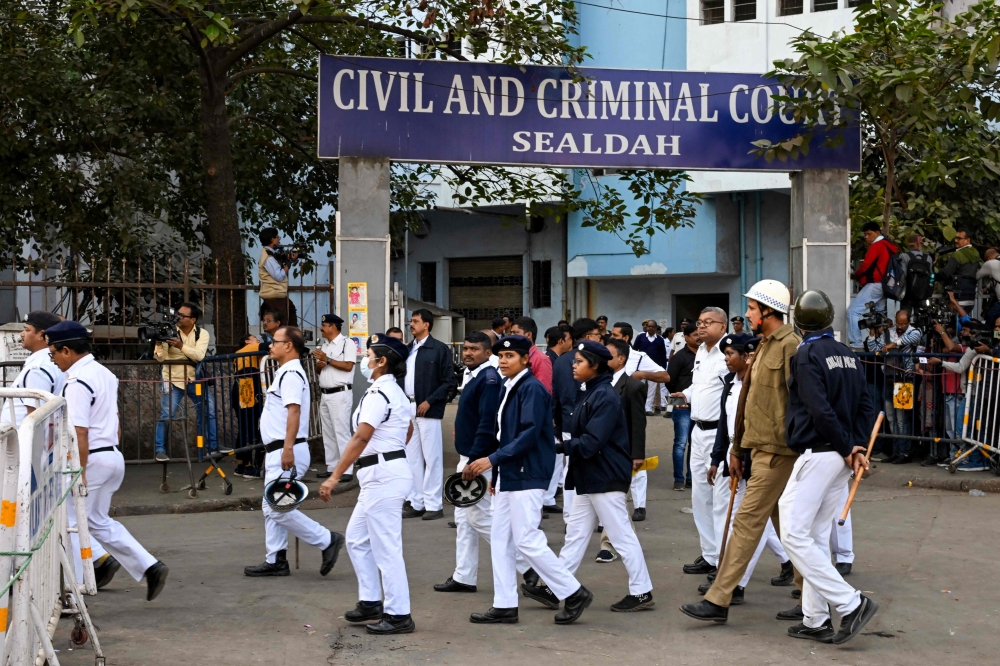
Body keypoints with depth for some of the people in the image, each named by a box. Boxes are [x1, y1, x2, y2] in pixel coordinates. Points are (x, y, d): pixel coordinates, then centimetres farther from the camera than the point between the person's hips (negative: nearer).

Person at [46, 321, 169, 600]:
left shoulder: (77, 383, -18)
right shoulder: (105, 374, 12)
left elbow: (80, 434, -22)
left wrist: (79, 473, -21)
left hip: (91, 459, -9)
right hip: (113, 455, 9)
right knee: (99, 521, 19)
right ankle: (150, 567, 14)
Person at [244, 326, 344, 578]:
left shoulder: (291, 374, -15)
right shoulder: (285, 372, 19)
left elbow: (294, 411, -27)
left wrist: (288, 448, -35)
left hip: (286, 452, -11)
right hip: (278, 452, 11)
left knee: (276, 508, -11)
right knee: (271, 507, 13)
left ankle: (326, 541, -6)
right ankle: (275, 560, 17)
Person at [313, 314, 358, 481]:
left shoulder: (347, 343, -8)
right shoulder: (324, 345, 17)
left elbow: (348, 366, -17)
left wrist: (327, 360, -16)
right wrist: (319, 364, -4)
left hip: (340, 394, -9)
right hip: (325, 394, 9)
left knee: (341, 431, -10)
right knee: (328, 433, 11)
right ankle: (331, 467, 17)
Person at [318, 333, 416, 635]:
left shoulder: (378, 393, -17)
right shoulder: (395, 391, 14)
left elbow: (361, 438, -23)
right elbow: (409, 429, 28)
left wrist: (334, 477, -24)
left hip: (383, 476, -10)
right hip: (380, 477, 10)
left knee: (386, 547, -4)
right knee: (357, 539, 17)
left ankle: (399, 615, 3)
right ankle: (371, 602, 24)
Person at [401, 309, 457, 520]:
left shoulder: (439, 349, -4)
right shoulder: (407, 350, 15)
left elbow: (449, 381, -8)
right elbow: (399, 377, 17)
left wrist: (429, 401, -13)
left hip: (427, 410, -6)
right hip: (407, 409, 6)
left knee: (431, 457, -1)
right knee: (412, 458, 9)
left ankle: (433, 505, 3)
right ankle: (416, 503, 16)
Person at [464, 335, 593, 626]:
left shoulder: (532, 388, -14)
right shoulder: (508, 388, 14)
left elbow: (530, 434, -23)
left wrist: (492, 459, -24)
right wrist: (496, 472, 17)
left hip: (527, 476, -10)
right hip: (508, 476, 10)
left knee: (527, 540, -8)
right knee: (500, 539, 9)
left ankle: (573, 593, 3)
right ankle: (504, 606, 15)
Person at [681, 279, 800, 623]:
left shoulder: (789, 345, -12)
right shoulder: (765, 346, 18)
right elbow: (748, 401, 21)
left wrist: (787, 444, -20)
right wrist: (737, 449, 21)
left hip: (776, 451, -10)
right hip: (761, 448, 10)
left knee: (747, 520, -10)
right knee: (784, 524, 13)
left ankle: (718, 600, -9)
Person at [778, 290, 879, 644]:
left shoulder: (806, 355, -11)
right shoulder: (848, 355, 12)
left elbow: (820, 410, -19)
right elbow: (866, 406, 9)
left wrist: (848, 449, -9)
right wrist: (857, 447, 2)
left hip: (817, 454, -8)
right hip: (842, 457, 8)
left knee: (794, 535, -6)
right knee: (817, 538, 13)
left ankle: (851, 603, -9)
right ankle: (816, 620, 14)